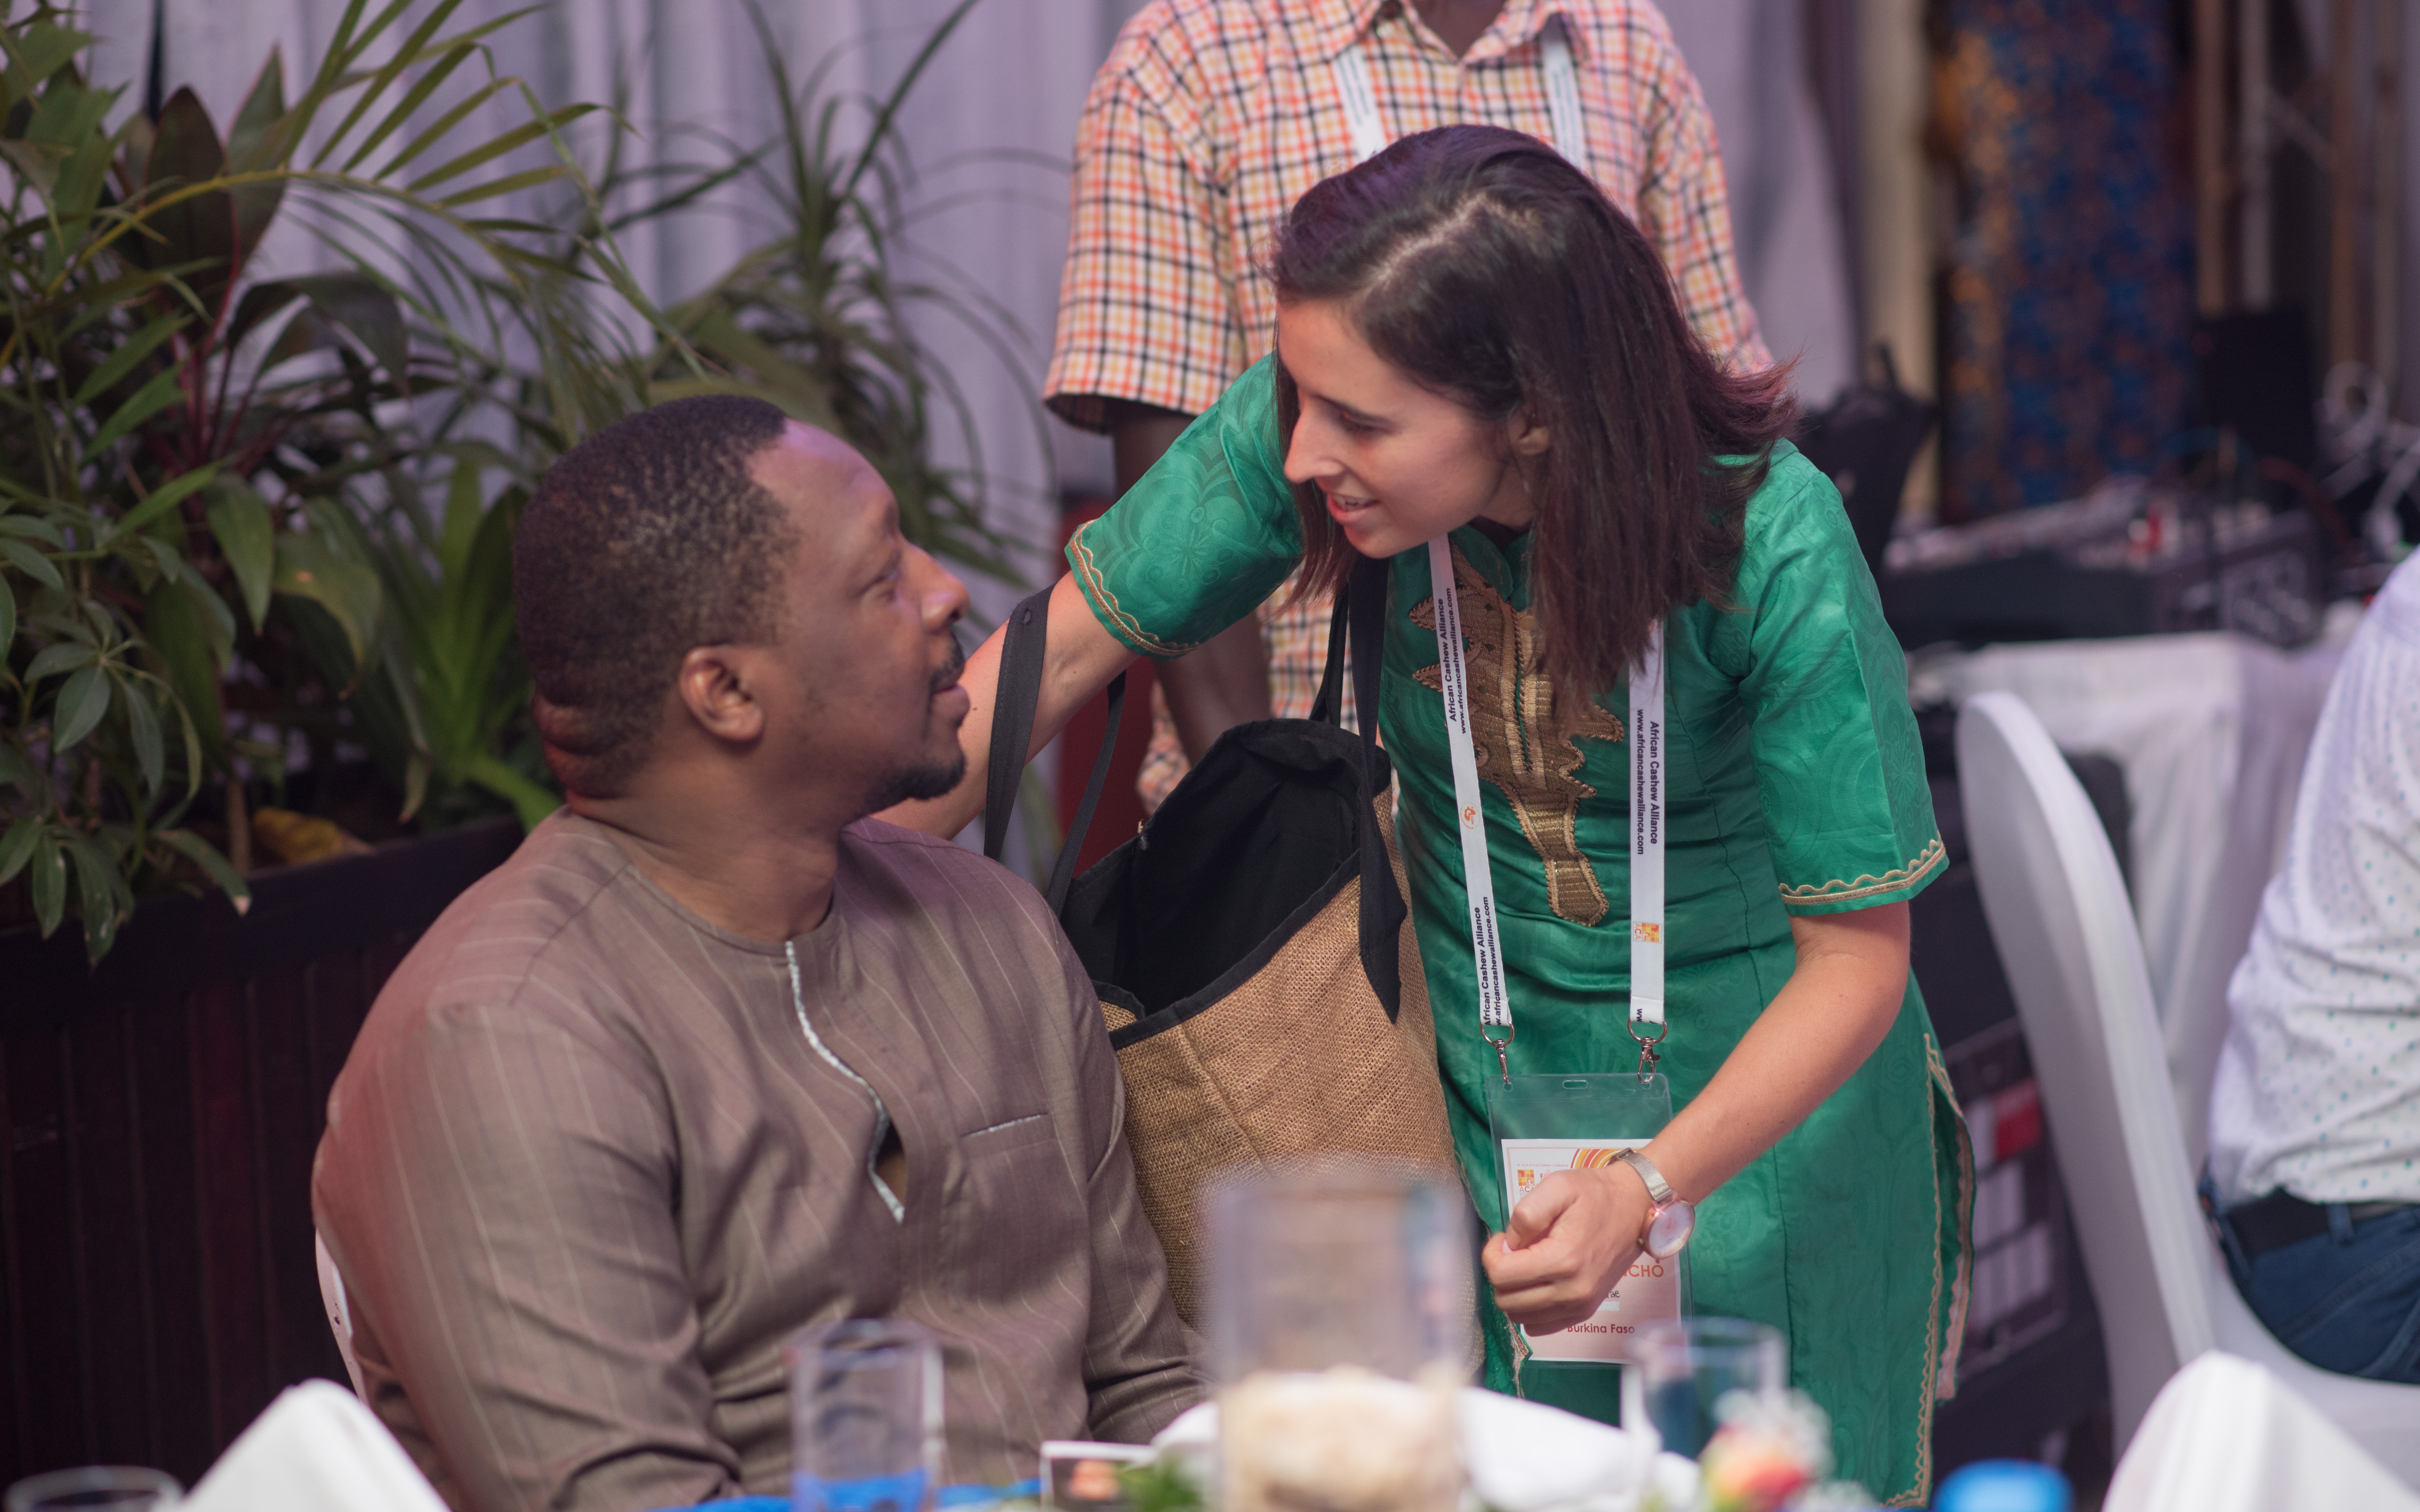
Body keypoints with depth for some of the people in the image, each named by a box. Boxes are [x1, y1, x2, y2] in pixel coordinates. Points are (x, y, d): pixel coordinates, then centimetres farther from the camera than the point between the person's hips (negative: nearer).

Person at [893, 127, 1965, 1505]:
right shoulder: (1296, 438, -23)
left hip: (1764, 1082, -2)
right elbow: (1073, 642, -9)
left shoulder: (1770, 547, -29)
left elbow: (1858, 955, -22)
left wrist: (1650, 1187, -35)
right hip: (1477, 1071, 2)